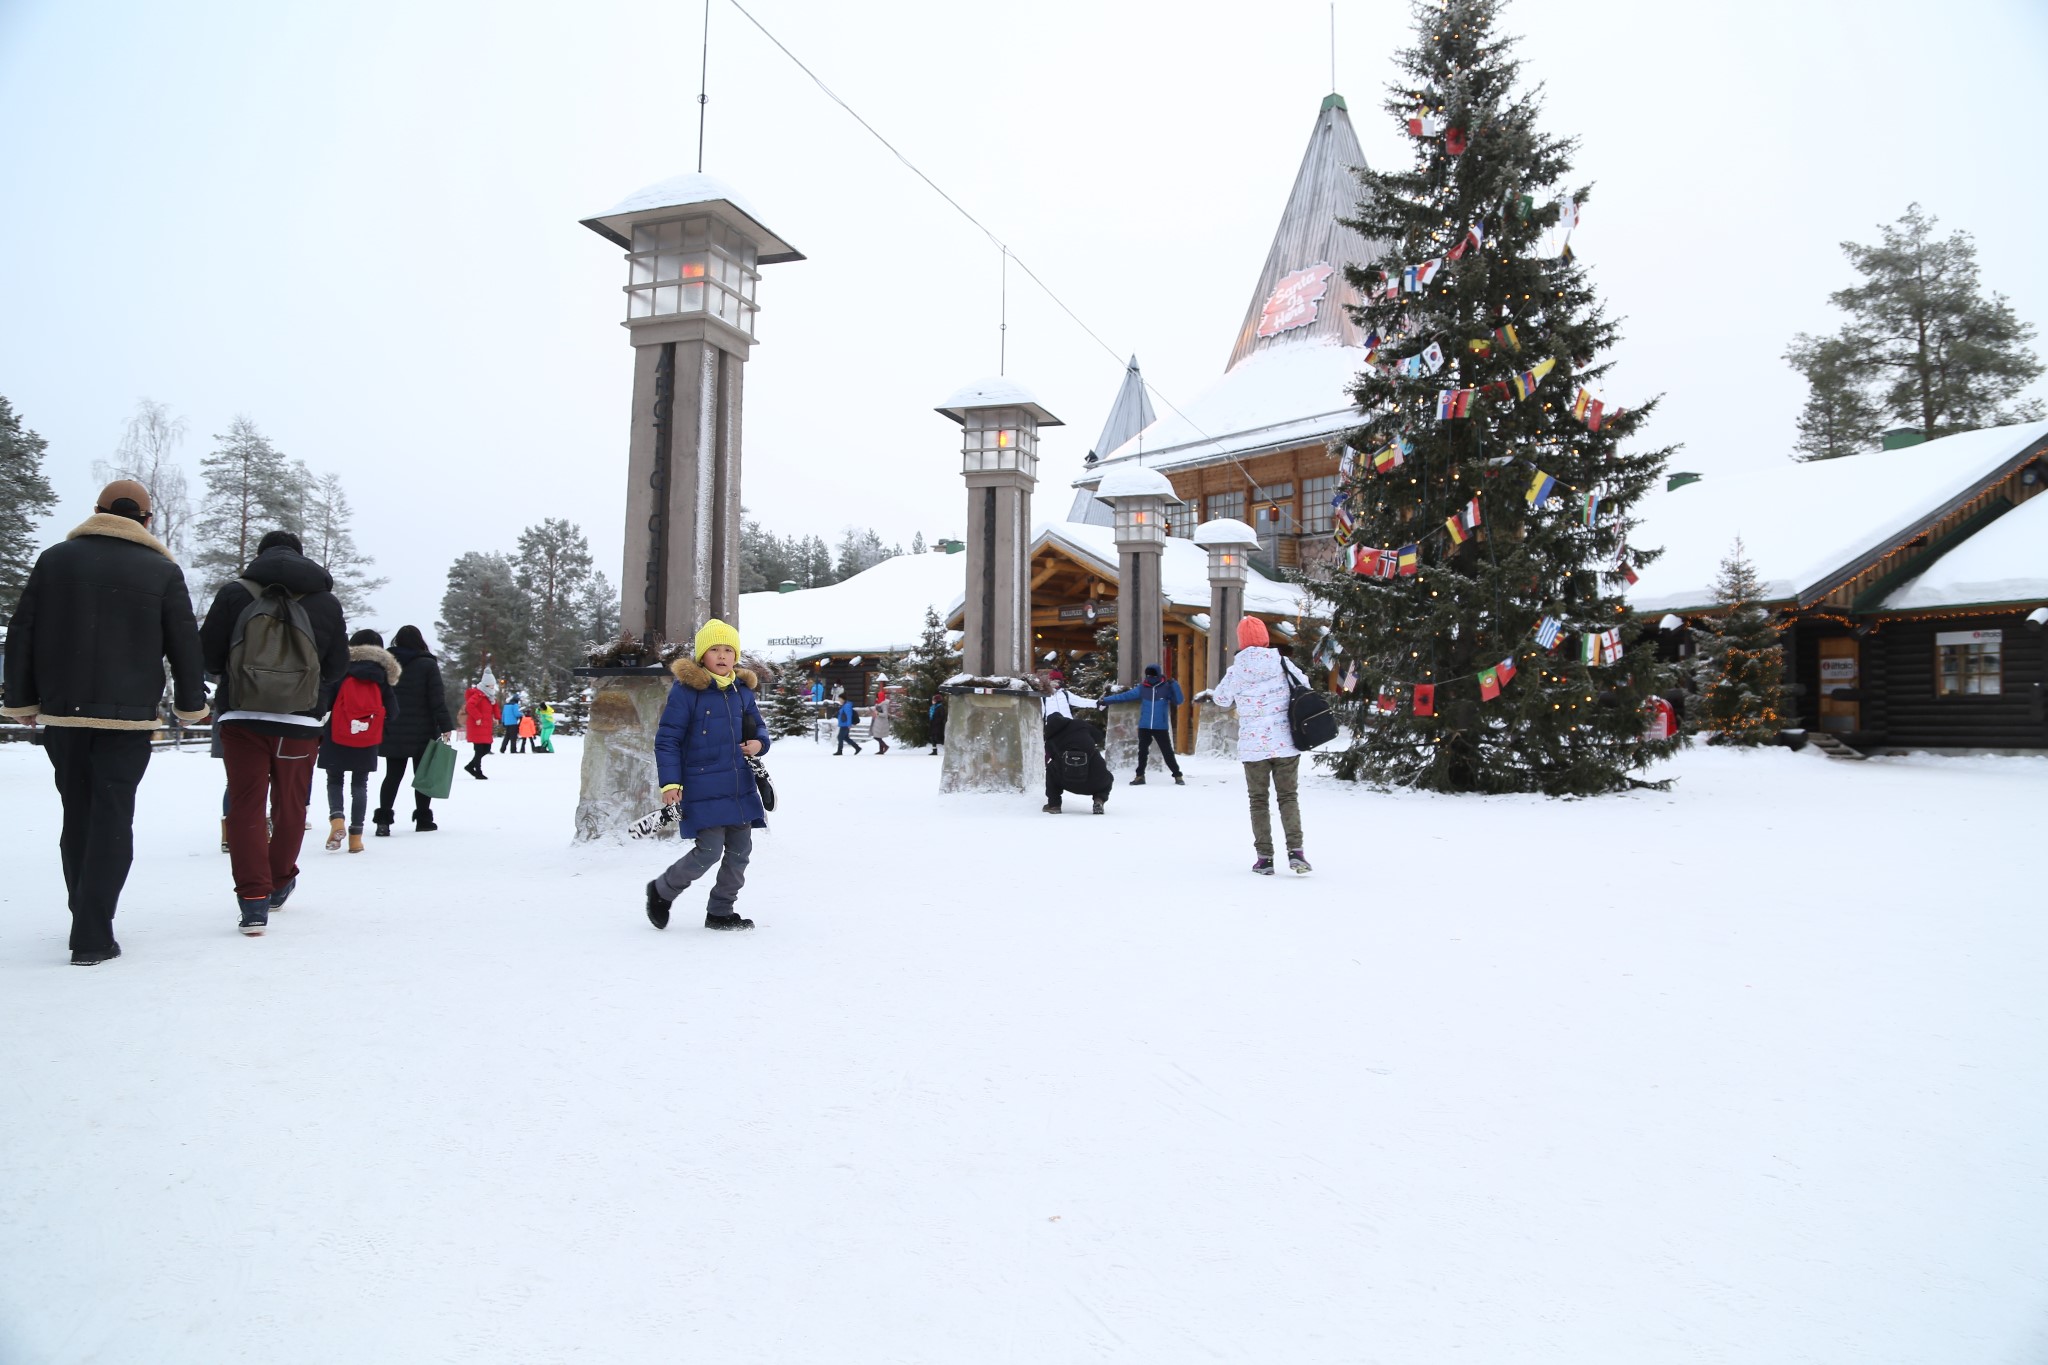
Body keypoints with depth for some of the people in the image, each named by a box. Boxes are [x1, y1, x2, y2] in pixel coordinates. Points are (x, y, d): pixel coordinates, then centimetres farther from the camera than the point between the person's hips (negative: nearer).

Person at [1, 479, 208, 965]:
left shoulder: (55, 559, 6)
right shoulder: (162, 571, -2)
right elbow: (185, 645, 0)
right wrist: (191, 704, 11)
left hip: (62, 715, 3)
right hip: (128, 718, -3)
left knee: (77, 818, 15)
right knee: (111, 823, -1)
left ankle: (86, 920, 22)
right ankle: (92, 937, -6)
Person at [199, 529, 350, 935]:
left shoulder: (235, 592, -2)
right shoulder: (326, 600, 2)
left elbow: (207, 655, 1)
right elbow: (338, 667, 6)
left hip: (242, 717, -1)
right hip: (300, 723, 1)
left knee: (245, 805, 3)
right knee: (290, 805, 16)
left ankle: (253, 900, -5)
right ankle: (280, 884, 33)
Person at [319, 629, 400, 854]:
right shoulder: (385, 673, 4)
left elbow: (323, 701, -6)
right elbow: (392, 711, 4)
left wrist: (318, 732, 4)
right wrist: (380, 731, 17)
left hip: (336, 740, -1)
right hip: (368, 742, 1)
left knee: (334, 780, 15)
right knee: (360, 784, 11)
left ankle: (336, 818, -10)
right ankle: (355, 835, 7)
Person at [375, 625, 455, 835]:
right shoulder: (428, 664, -6)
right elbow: (437, 699, -13)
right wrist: (445, 726, -13)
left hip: (393, 732, 3)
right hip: (422, 731, -3)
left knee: (392, 775, 6)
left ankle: (383, 820, -4)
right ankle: (423, 819, 9)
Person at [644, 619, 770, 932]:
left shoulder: (743, 690, 9)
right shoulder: (686, 689, -9)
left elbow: (757, 727, 21)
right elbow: (667, 738, -8)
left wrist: (759, 743, -3)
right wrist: (670, 782, -14)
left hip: (741, 786, 6)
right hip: (703, 788, -6)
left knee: (740, 851, 8)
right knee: (710, 851, -9)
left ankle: (720, 911, 25)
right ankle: (661, 891, 18)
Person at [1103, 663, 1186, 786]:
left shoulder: (1166, 687, -3)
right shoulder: (1142, 688, 2)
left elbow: (1178, 701, -10)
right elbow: (1125, 695, 4)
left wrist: (1174, 685, -20)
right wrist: (1106, 700, 2)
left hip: (1161, 727, -3)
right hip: (1144, 727, 3)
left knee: (1167, 753, -2)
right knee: (1142, 751, 10)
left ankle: (1178, 776, 9)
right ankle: (1140, 776, 23)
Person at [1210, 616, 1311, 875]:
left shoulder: (1236, 671, -6)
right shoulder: (1283, 663, -2)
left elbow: (1222, 699, 7)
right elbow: (1305, 686, 10)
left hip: (1254, 745, -1)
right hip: (1285, 743, 1)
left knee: (1258, 800, 10)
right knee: (1288, 797, 9)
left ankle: (1264, 858, 6)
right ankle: (1295, 851, -7)